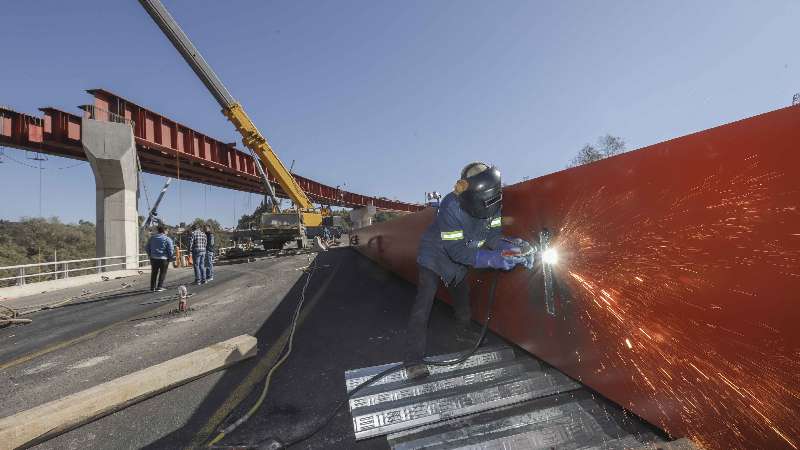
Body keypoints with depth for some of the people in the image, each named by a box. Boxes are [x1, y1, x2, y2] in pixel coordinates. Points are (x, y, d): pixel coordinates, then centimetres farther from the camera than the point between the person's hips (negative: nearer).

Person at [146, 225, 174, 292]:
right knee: (162, 273, 6)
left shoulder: (152, 238, 8)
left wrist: (150, 255, 25)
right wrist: (171, 257, 4)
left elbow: (147, 248, 13)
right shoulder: (167, 239, -9)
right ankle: (159, 287, 4)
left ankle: (152, 287, 19)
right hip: (163, 259, -5)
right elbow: (170, 250, -11)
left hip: (153, 258, 5)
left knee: (154, 273, 16)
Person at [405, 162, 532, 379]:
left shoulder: (492, 204, -19)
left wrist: (510, 245, -35)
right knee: (424, 302, -14)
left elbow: (493, 235, -14)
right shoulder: (451, 207, -38)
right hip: (435, 256, -6)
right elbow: (456, 250, -37)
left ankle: (464, 330, 50)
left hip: (458, 262, 6)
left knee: (463, 297, 23)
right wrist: (492, 259, -45)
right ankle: (413, 359, -6)